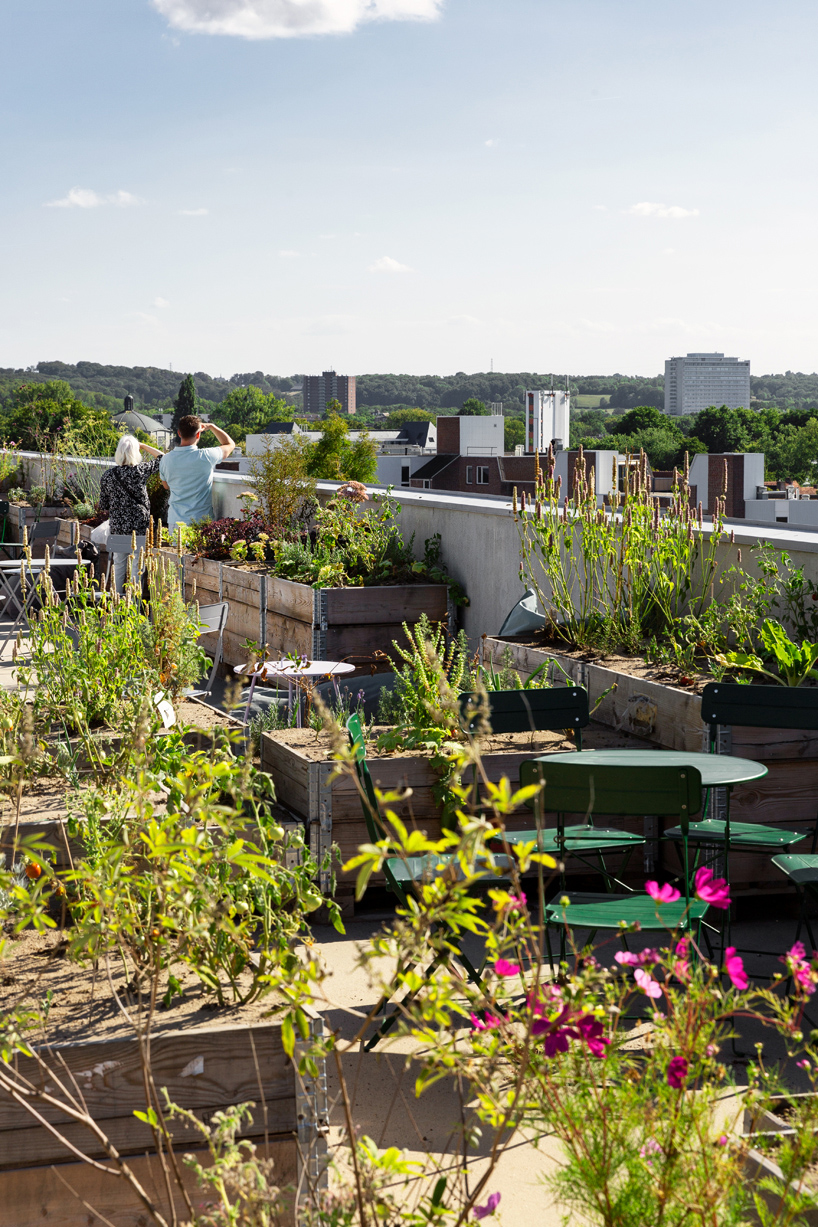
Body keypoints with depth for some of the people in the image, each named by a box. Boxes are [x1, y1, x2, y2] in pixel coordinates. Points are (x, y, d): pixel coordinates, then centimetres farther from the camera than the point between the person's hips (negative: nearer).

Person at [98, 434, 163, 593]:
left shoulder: (108, 475, -2)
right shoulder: (141, 470, -11)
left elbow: (103, 506, 6)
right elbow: (161, 458, 5)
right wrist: (144, 446, 12)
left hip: (117, 525, 3)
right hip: (139, 525, -3)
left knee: (119, 562, 15)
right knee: (137, 563, 4)